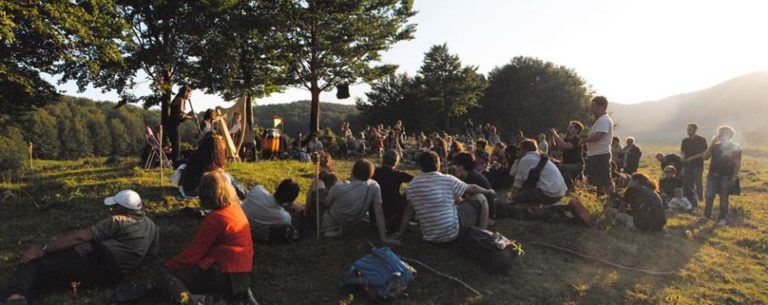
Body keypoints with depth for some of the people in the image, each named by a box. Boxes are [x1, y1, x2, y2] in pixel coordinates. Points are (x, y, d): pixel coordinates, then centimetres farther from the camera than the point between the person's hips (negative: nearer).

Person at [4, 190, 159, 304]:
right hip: (114, 273, 8)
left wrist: (43, 249, -10)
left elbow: (80, 236, -12)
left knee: (34, 262, -5)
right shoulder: (151, 225, 11)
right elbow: (153, 253, 18)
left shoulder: (117, 222, -7)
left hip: (92, 260, -8)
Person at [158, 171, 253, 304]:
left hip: (225, 277, -9)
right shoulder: (236, 208, 10)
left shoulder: (215, 218, -15)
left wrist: (166, 266, 4)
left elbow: (193, 252, -8)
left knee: (164, 276, -6)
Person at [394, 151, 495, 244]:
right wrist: (489, 191, 24)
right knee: (479, 202, 14)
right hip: (451, 232, -4)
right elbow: (472, 188, 6)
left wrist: (400, 232, 11)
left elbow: (409, 210, 0)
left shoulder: (413, 184, -3)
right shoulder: (448, 180, -9)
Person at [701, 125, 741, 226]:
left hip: (726, 177, -3)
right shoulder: (715, 146, 6)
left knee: (724, 198, 1)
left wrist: (734, 178, -9)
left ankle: (723, 219, 10)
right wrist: (712, 144, -10)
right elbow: (705, 157, -2)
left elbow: (738, 164, -3)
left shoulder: (735, 148, -3)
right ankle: (706, 215, 11)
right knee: (708, 196, 0)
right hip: (713, 175, 3)